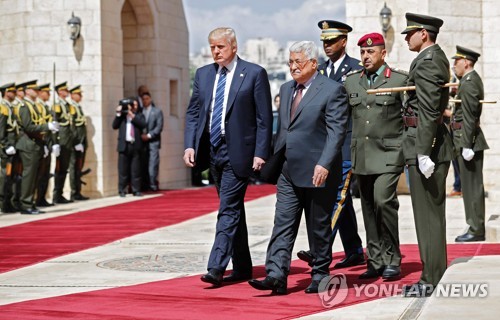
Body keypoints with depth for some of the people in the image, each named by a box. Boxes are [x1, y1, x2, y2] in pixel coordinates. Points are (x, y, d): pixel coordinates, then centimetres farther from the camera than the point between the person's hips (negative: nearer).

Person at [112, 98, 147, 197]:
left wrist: (132, 116, -8)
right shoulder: (122, 115, 13)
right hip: (124, 145, 0)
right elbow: (115, 126, 3)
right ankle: (122, 190, 4)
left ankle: (136, 190, 5)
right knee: (123, 169, 0)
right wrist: (118, 114, -4)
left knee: (136, 169, 1)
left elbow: (143, 124, -6)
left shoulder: (139, 115, 13)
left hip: (136, 145, 0)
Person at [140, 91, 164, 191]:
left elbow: (159, 127, -2)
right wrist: (141, 135, -4)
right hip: (142, 142, 3)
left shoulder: (157, 111, 6)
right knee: (143, 164, 0)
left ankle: (153, 185, -8)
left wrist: (149, 135, -10)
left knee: (153, 164, -10)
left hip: (153, 142, -3)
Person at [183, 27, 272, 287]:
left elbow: (264, 117, -6)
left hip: (238, 151, -6)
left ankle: (216, 268, -14)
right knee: (233, 209, 13)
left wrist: (260, 153, -13)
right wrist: (189, 145, -2)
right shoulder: (203, 74, 11)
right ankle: (242, 268, 21)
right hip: (213, 150, 6)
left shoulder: (254, 73, -4)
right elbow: (193, 112, 11)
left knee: (229, 209, -11)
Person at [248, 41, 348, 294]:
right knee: (283, 225, -2)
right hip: (289, 171, 6)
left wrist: (324, 164, -23)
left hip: (317, 172, -6)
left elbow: (337, 131, -14)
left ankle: (320, 276, 18)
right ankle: (276, 276, -6)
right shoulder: (286, 89, 14)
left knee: (319, 227, 5)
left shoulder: (332, 90, -8)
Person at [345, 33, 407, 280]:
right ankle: (376, 262, 13)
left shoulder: (400, 80, 0)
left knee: (383, 201, -18)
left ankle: (392, 260, -5)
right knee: (368, 209, 6)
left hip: (388, 155, -4)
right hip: (361, 156, 5)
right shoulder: (351, 81, 12)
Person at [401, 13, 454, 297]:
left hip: (426, 144, -10)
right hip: (435, 144, 10)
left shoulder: (426, 62, -14)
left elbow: (428, 111, -22)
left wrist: (423, 152, -24)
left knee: (428, 215, -5)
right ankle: (436, 276, 21)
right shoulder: (438, 58, 17)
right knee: (433, 214, 14)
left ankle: (432, 282, 0)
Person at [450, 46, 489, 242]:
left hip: (468, 140, -10)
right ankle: (476, 227, 18)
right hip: (470, 140, 10)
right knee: (473, 186, 12)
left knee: (472, 187, -5)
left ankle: (476, 230, -1)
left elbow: (469, 117, -20)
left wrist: (467, 145, -21)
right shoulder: (473, 80, 16)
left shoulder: (468, 84, -15)